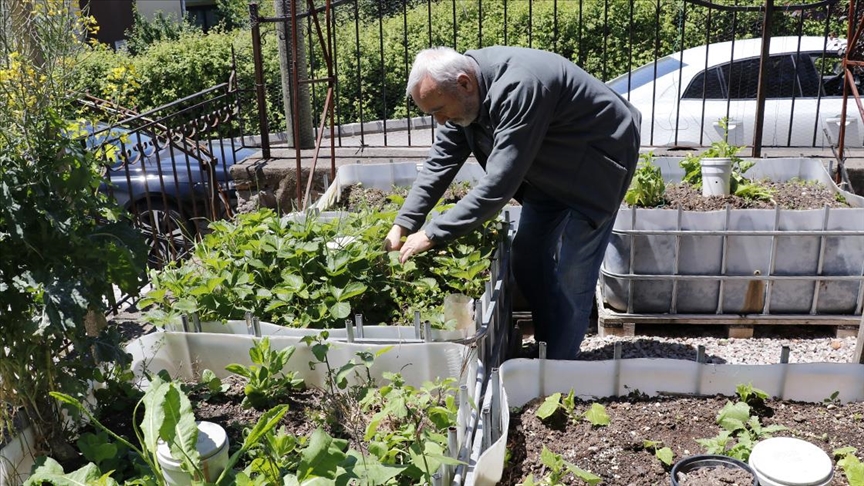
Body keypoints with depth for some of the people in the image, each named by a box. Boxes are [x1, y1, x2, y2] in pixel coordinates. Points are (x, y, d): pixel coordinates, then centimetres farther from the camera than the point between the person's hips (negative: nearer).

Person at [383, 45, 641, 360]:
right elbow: (439, 163, -5)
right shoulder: (459, 92, -10)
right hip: (551, 169, 9)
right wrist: (402, 225, -12)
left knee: (571, 276, -8)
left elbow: (498, 185, -39)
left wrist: (432, 234, -34)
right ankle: (547, 348, 25)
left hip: (597, 162, -8)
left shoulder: (518, 89, -38)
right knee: (528, 261, 9)